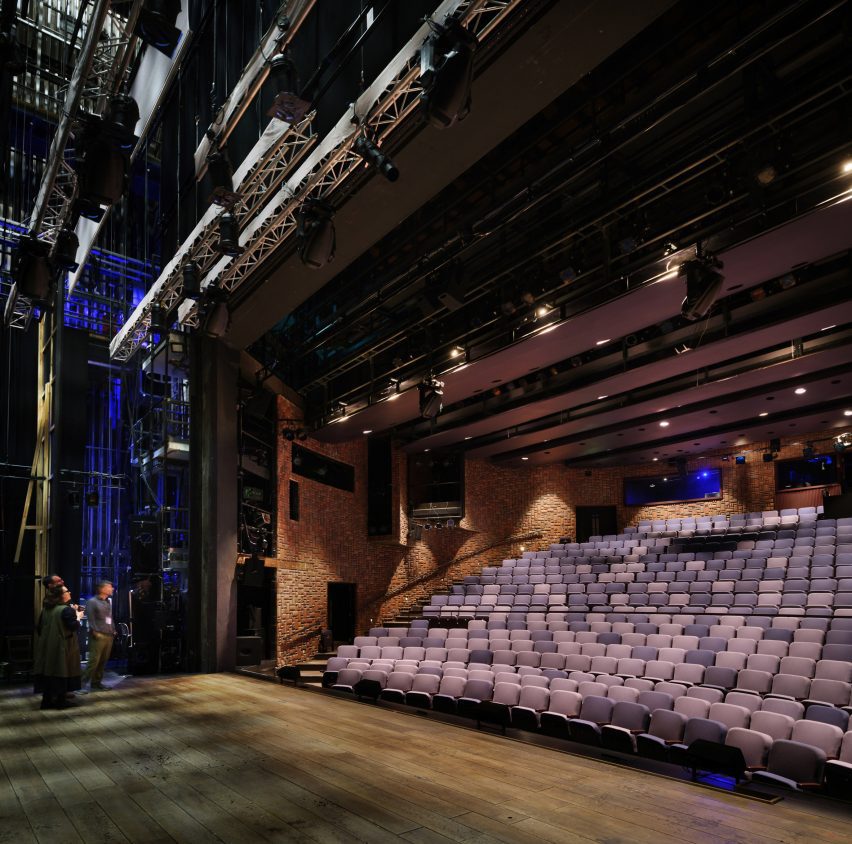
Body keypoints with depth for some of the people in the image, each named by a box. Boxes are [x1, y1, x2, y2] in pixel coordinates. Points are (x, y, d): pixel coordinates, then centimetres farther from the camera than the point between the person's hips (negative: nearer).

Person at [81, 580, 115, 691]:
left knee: (103, 661, 8)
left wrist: (113, 630, 15)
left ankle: (96, 682, 17)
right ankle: (82, 682, -5)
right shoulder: (92, 602, -5)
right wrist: (95, 632, -16)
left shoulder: (108, 602, 19)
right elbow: (90, 619, -11)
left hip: (109, 636, 7)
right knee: (94, 661, -11)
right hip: (98, 636, -7)